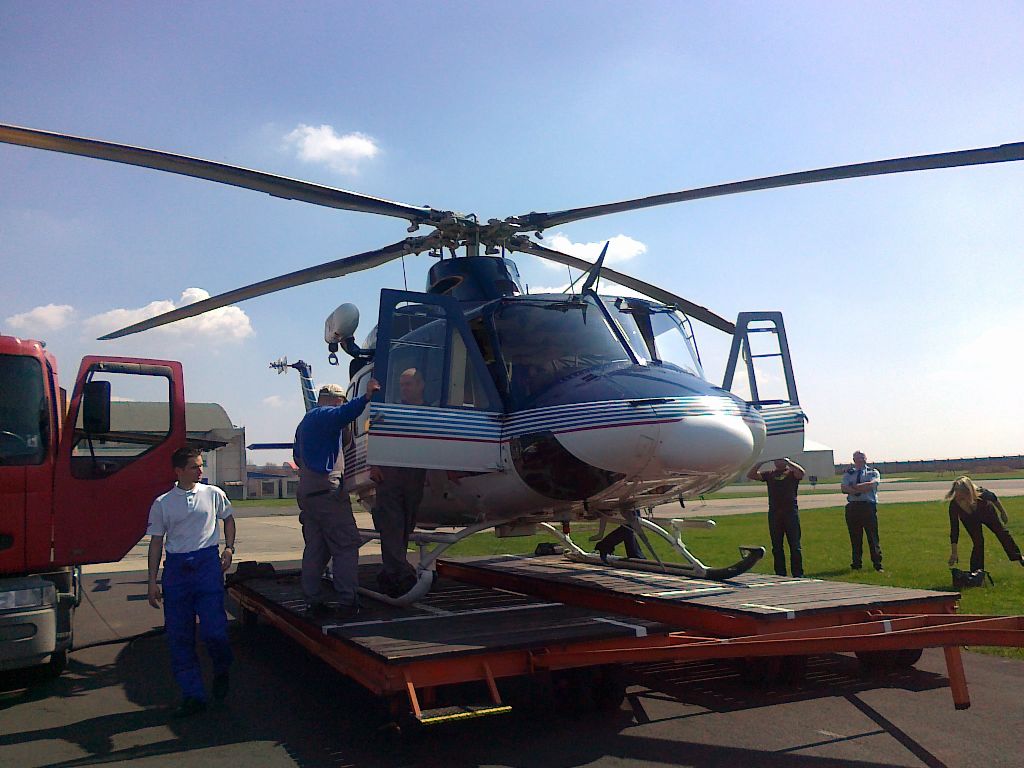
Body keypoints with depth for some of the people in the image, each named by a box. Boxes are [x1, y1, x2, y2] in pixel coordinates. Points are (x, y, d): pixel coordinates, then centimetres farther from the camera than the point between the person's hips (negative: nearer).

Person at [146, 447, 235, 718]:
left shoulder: (213, 494, 5)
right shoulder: (162, 503, 5)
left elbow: (228, 519, 21)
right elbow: (156, 541, 8)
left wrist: (229, 548, 7)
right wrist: (152, 582, 4)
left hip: (207, 563, -1)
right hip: (175, 567, 1)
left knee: (214, 630, -8)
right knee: (179, 636, 4)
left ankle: (221, 672, 23)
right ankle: (193, 695, 14)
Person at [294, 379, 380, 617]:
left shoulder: (304, 423, 24)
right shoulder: (324, 415, -7)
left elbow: (297, 456, 34)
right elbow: (345, 413, -31)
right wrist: (366, 396, -42)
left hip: (306, 491, 10)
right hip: (327, 490, -10)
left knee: (314, 548, 12)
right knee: (346, 546, -6)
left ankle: (313, 601, 13)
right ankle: (345, 601, -9)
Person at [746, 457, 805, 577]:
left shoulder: (792, 473, 7)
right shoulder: (769, 474, 14)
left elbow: (801, 472, -17)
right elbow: (750, 475, 5)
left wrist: (787, 460, -13)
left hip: (791, 512, -3)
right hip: (774, 514, 3)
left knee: (795, 546, 0)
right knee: (777, 547, 7)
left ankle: (798, 574, 6)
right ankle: (780, 575, 14)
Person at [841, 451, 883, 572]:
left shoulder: (873, 472, 10)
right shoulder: (848, 473, 15)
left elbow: (871, 484, -11)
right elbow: (844, 489, -1)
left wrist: (855, 487, -7)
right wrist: (862, 488, -11)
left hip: (868, 506, -2)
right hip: (852, 506, 2)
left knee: (873, 536, -3)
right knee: (855, 537, 5)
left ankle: (877, 565, 3)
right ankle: (856, 564, 13)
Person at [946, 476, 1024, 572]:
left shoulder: (981, 493, -45)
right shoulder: (954, 505, -41)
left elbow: (994, 499, -18)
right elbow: (954, 529, -34)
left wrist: (1003, 513, 0)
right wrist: (954, 553, -34)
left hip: (986, 512, 1)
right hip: (970, 520, -1)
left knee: (1002, 532, 20)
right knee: (978, 542, -12)